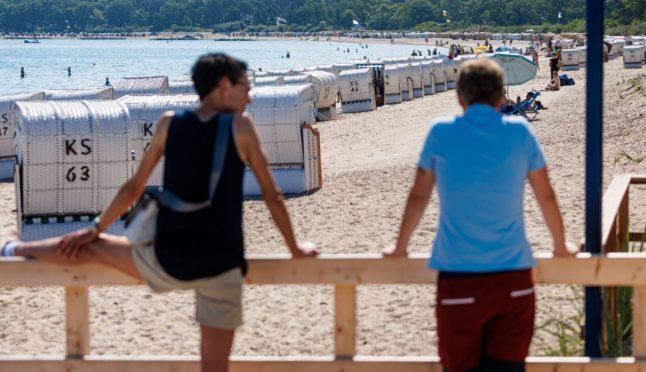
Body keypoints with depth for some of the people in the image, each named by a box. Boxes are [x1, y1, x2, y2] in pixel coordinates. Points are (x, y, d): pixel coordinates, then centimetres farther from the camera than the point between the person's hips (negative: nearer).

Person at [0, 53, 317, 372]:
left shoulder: (169, 123, 5)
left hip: (167, 262, 2)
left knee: (88, 248, 27)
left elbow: (134, 188, 11)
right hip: (220, 269, -2)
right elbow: (272, 195, 2)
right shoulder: (241, 127, -2)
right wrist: (295, 248, 15)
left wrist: (95, 229, 24)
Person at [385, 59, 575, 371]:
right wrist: (561, 246, 29)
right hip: (513, 279, 1)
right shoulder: (519, 132, 3)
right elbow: (546, 196, 13)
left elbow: (418, 196, 13)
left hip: (458, 279, -1)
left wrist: (399, 248, 28)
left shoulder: (441, 133, 2)